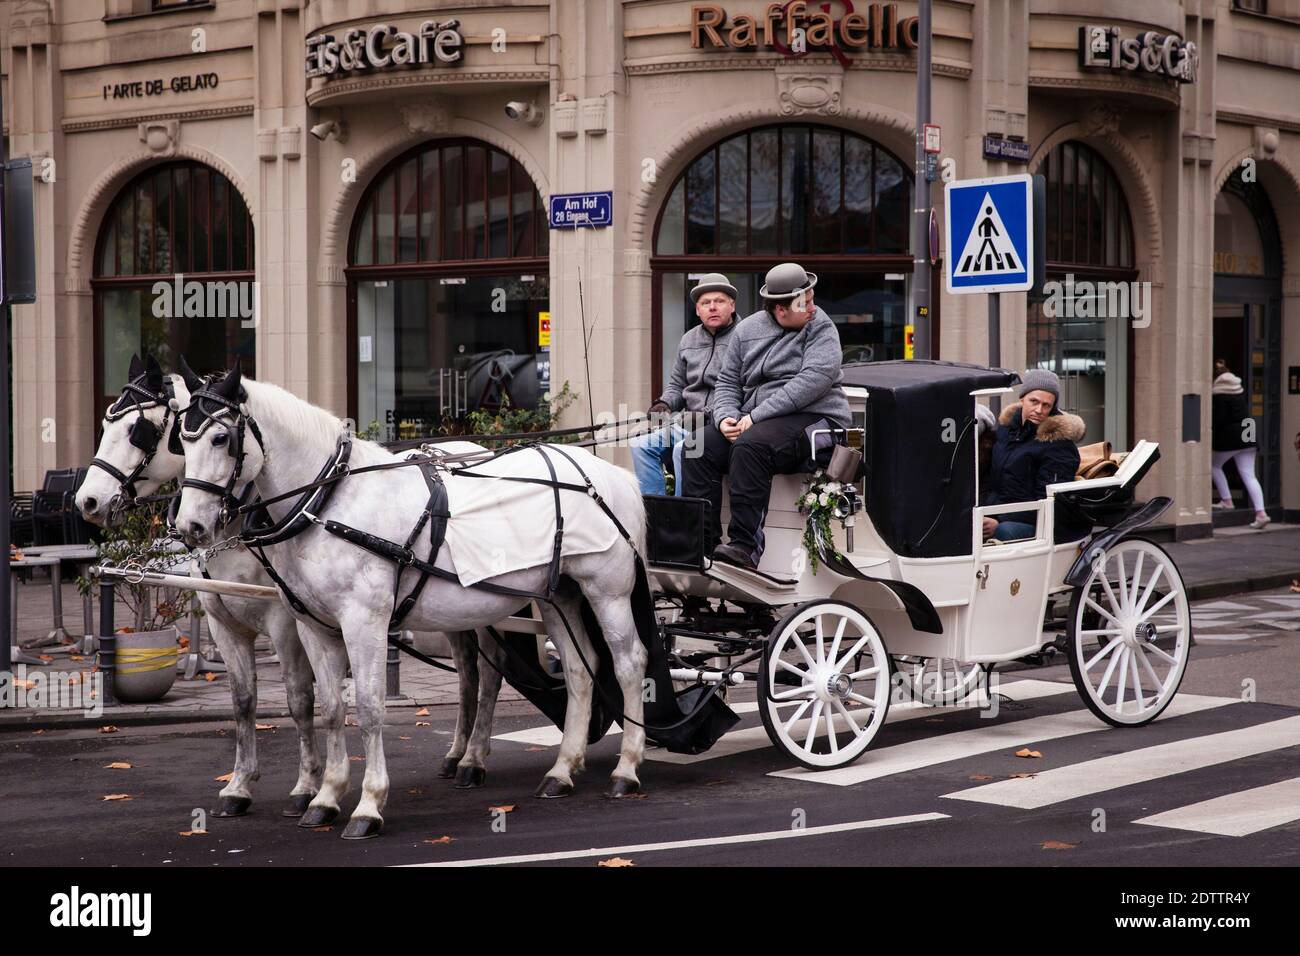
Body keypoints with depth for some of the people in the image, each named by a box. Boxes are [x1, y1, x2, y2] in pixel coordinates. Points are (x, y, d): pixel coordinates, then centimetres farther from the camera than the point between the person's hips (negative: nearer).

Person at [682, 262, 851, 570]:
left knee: (749, 446, -34)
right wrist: (725, 417, -6)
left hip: (812, 418, -6)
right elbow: (728, 381, 17)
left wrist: (757, 415, -20)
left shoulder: (820, 327, -2)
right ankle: (703, 543, -17)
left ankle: (745, 546, -34)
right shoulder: (747, 329, 13)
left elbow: (814, 379, -16)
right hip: (755, 420, 6)